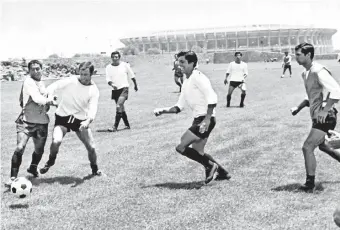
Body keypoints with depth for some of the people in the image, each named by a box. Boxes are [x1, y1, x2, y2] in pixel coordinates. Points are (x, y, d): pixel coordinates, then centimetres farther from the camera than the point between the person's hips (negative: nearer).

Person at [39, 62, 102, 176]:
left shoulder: (94, 90, -8)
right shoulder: (71, 81, -12)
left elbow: (93, 108, -18)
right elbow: (53, 86, -14)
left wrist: (88, 121, -38)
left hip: (81, 119, 2)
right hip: (63, 117, -2)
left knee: (91, 147, -2)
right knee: (56, 141, -24)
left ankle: (95, 169, 27)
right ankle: (50, 161, 8)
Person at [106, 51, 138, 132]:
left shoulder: (124, 65, -3)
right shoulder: (108, 67, 3)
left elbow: (132, 75, 9)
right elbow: (108, 79, -3)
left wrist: (135, 85, 17)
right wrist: (112, 84, -24)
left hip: (124, 88, -5)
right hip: (115, 90, 5)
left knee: (119, 106, -19)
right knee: (121, 108, 14)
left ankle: (115, 127, -20)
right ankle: (127, 125, 28)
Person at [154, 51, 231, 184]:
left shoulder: (198, 77, -12)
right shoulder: (186, 82, 17)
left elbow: (212, 97, -21)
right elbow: (179, 106, 19)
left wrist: (207, 119, -25)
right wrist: (163, 111, 6)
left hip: (205, 120, -10)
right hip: (198, 119, 10)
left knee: (181, 147, -11)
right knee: (197, 152, 14)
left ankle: (210, 166, -1)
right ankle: (222, 172, 25)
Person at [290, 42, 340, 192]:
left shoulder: (319, 71, -18)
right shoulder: (306, 74, 11)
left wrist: (325, 110, -33)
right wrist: (298, 108, 13)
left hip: (325, 118, -10)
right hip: (316, 117, 11)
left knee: (307, 147, -15)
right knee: (322, 145, 27)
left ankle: (310, 184, -7)